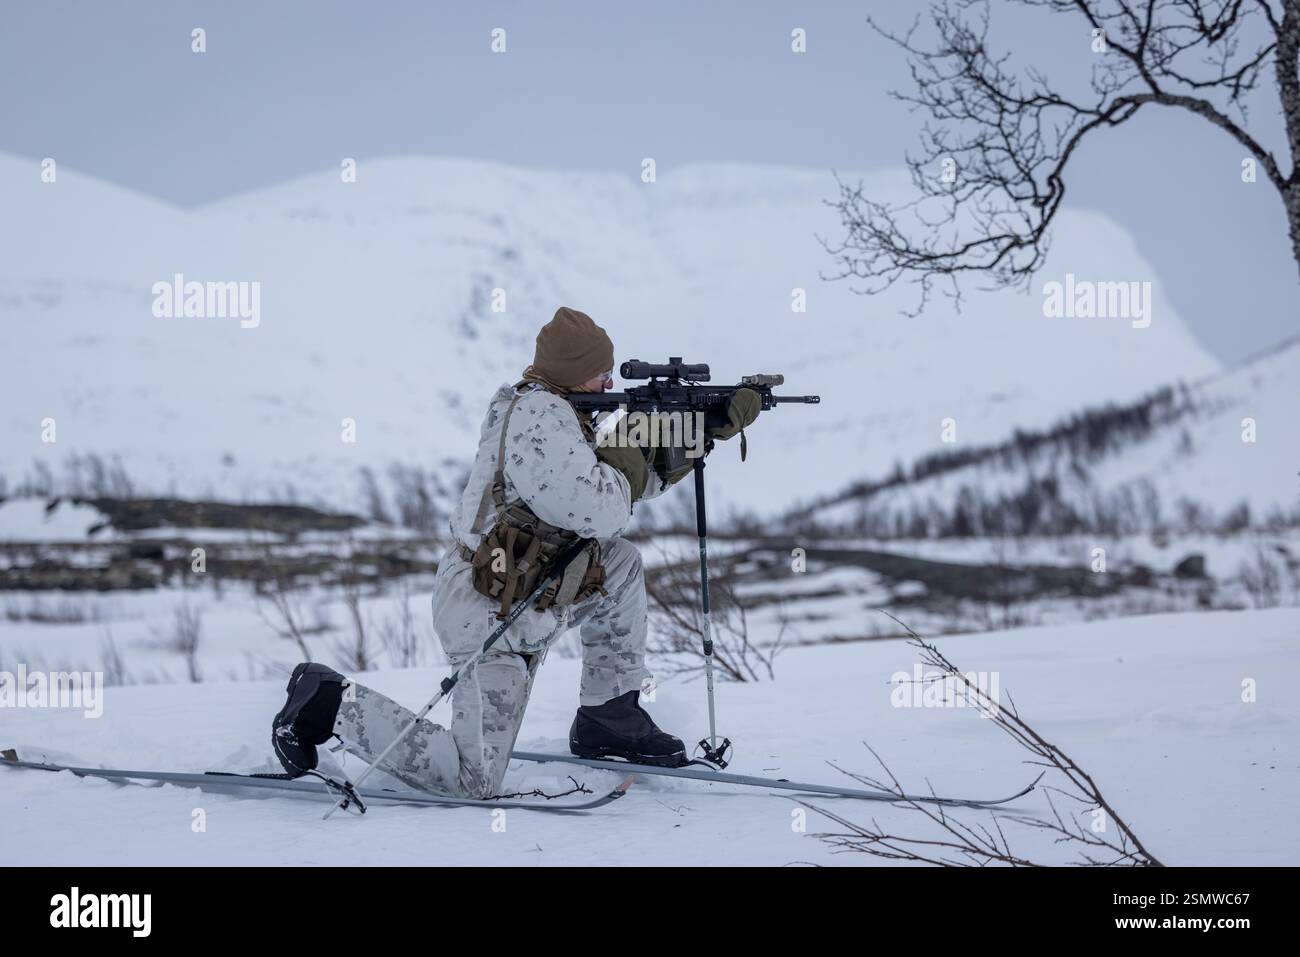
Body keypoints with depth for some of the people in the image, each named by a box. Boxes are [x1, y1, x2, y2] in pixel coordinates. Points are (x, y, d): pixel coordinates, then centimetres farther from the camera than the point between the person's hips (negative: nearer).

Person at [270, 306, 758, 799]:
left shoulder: (552, 413, 11)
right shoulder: (540, 417, -20)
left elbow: (639, 480, 18)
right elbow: (596, 512, -27)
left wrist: (710, 430, 13)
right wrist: (622, 465, -8)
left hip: (524, 603, 10)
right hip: (488, 615, -10)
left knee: (622, 564, 16)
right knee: (475, 780, -9)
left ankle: (609, 716, 19)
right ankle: (331, 703, -1)